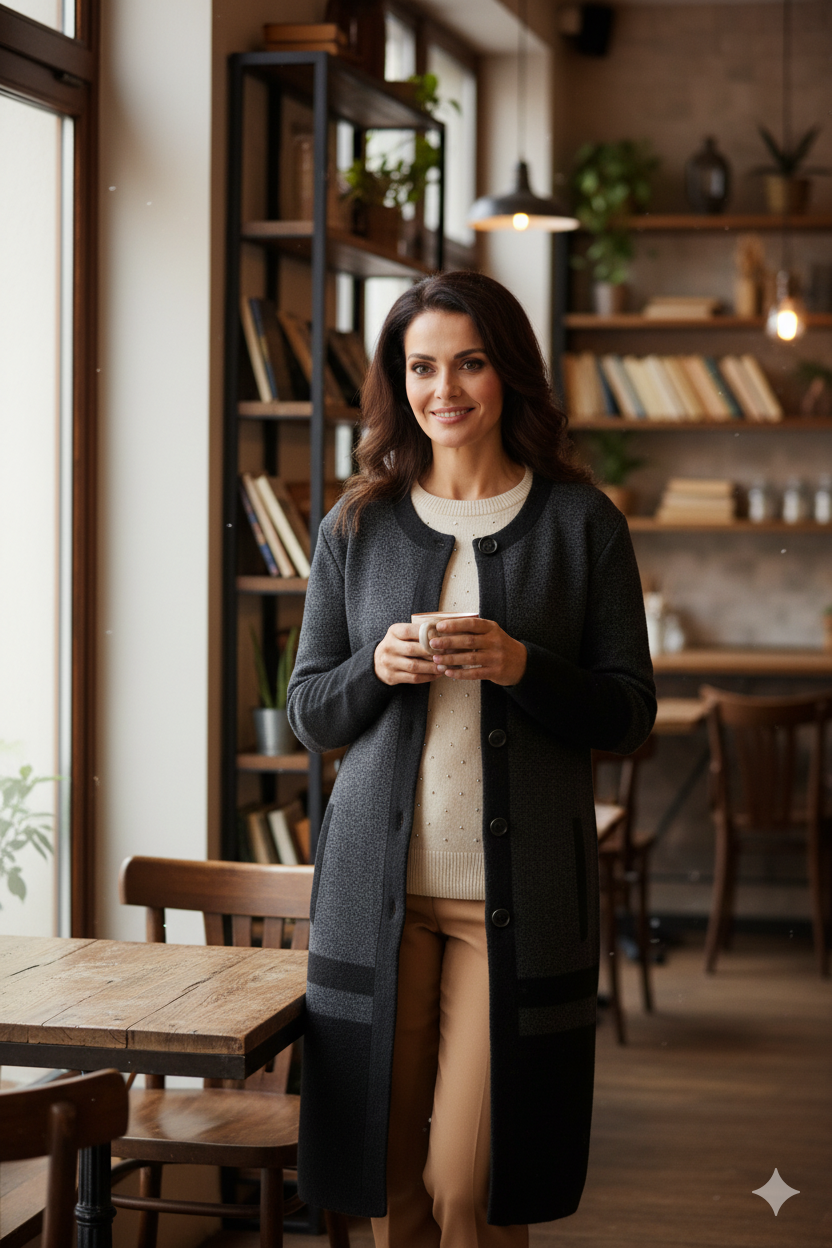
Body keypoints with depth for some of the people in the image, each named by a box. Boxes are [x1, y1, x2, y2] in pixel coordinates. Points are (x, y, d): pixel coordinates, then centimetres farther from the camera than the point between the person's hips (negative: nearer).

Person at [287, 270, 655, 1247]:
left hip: (520, 891, -2)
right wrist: (376, 669, -10)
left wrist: (522, 667, -15)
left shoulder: (580, 521, 3)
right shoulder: (357, 525, 9)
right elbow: (309, 715, 12)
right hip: (377, 882, 2)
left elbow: (629, 715, 3)